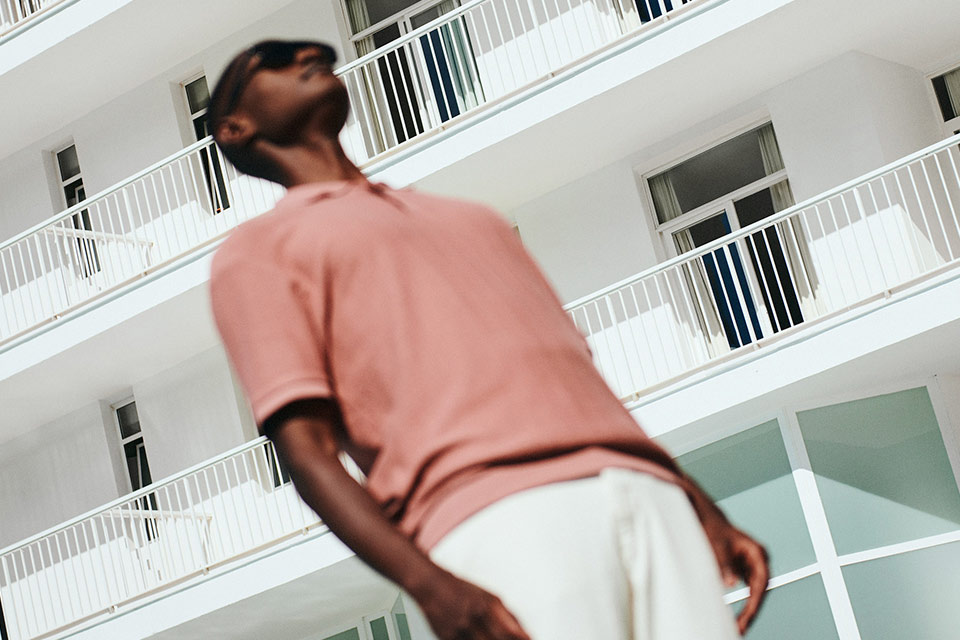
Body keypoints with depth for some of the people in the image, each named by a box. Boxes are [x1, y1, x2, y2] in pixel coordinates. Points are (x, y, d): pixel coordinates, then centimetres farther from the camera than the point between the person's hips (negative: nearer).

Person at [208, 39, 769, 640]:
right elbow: (306, 449, 0)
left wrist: (707, 513, 19)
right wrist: (429, 585, -16)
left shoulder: (470, 215, 35)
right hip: (491, 516, -5)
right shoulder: (256, 250, 15)